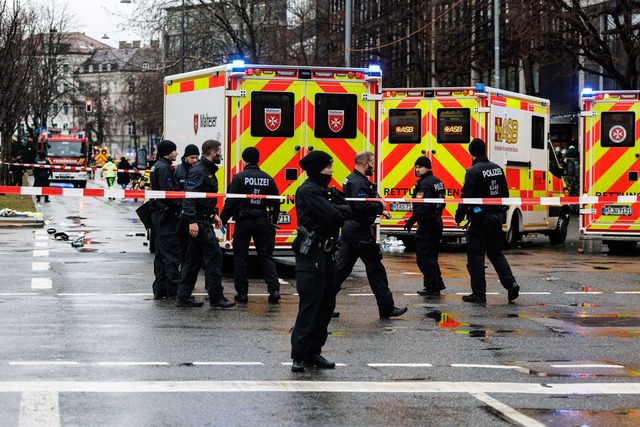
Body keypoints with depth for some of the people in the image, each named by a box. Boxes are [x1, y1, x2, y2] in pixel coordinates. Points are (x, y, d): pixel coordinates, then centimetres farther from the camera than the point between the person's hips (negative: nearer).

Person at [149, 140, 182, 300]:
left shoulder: (157, 166, 18)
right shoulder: (164, 168, -15)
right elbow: (168, 192, -22)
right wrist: (180, 205, -13)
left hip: (159, 215, 11)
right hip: (166, 215, -11)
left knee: (161, 254, 13)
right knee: (172, 253, -9)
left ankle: (159, 290, 17)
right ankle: (174, 291, -9)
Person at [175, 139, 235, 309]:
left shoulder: (208, 171, 18)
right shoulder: (198, 171, -15)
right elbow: (189, 196, -23)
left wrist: (213, 215, 21)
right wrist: (192, 221, -28)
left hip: (204, 220, 11)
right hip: (199, 222, -11)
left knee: (193, 260, 11)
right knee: (214, 255, -9)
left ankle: (183, 297, 15)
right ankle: (216, 297, -5)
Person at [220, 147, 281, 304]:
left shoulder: (239, 177, -8)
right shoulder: (267, 179, 5)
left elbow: (231, 202, -12)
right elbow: (275, 203, 9)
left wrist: (222, 219, -5)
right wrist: (273, 223, 19)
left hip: (243, 221, -3)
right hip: (262, 221, 3)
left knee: (240, 257, 6)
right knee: (266, 256, 8)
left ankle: (241, 293, 6)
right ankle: (274, 289, -6)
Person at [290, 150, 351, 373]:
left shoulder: (324, 190, 17)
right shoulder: (308, 191, -13)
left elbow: (345, 212, 13)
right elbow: (332, 215, -20)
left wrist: (339, 211, -7)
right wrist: (342, 210, -1)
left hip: (326, 253, 10)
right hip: (311, 253, -10)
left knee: (326, 304, 11)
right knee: (310, 304, -10)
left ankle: (313, 352, 17)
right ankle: (299, 356, -7)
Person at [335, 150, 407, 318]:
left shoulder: (351, 179, 15)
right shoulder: (359, 183, -18)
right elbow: (363, 206, -31)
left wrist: (379, 211, 11)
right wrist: (380, 206, -14)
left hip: (349, 229, 10)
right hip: (360, 232, -10)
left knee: (342, 268, 10)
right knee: (375, 270, -1)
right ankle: (387, 308, 5)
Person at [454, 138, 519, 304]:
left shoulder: (473, 171, -14)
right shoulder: (497, 169, 9)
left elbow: (466, 197, -16)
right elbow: (505, 194, 15)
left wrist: (459, 217, -6)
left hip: (480, 219, -7)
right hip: (497, 218, 7)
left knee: (476, 255, 2)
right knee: (496, 253, 16)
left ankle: (479, 294, 2)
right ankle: (511, 283, 0)